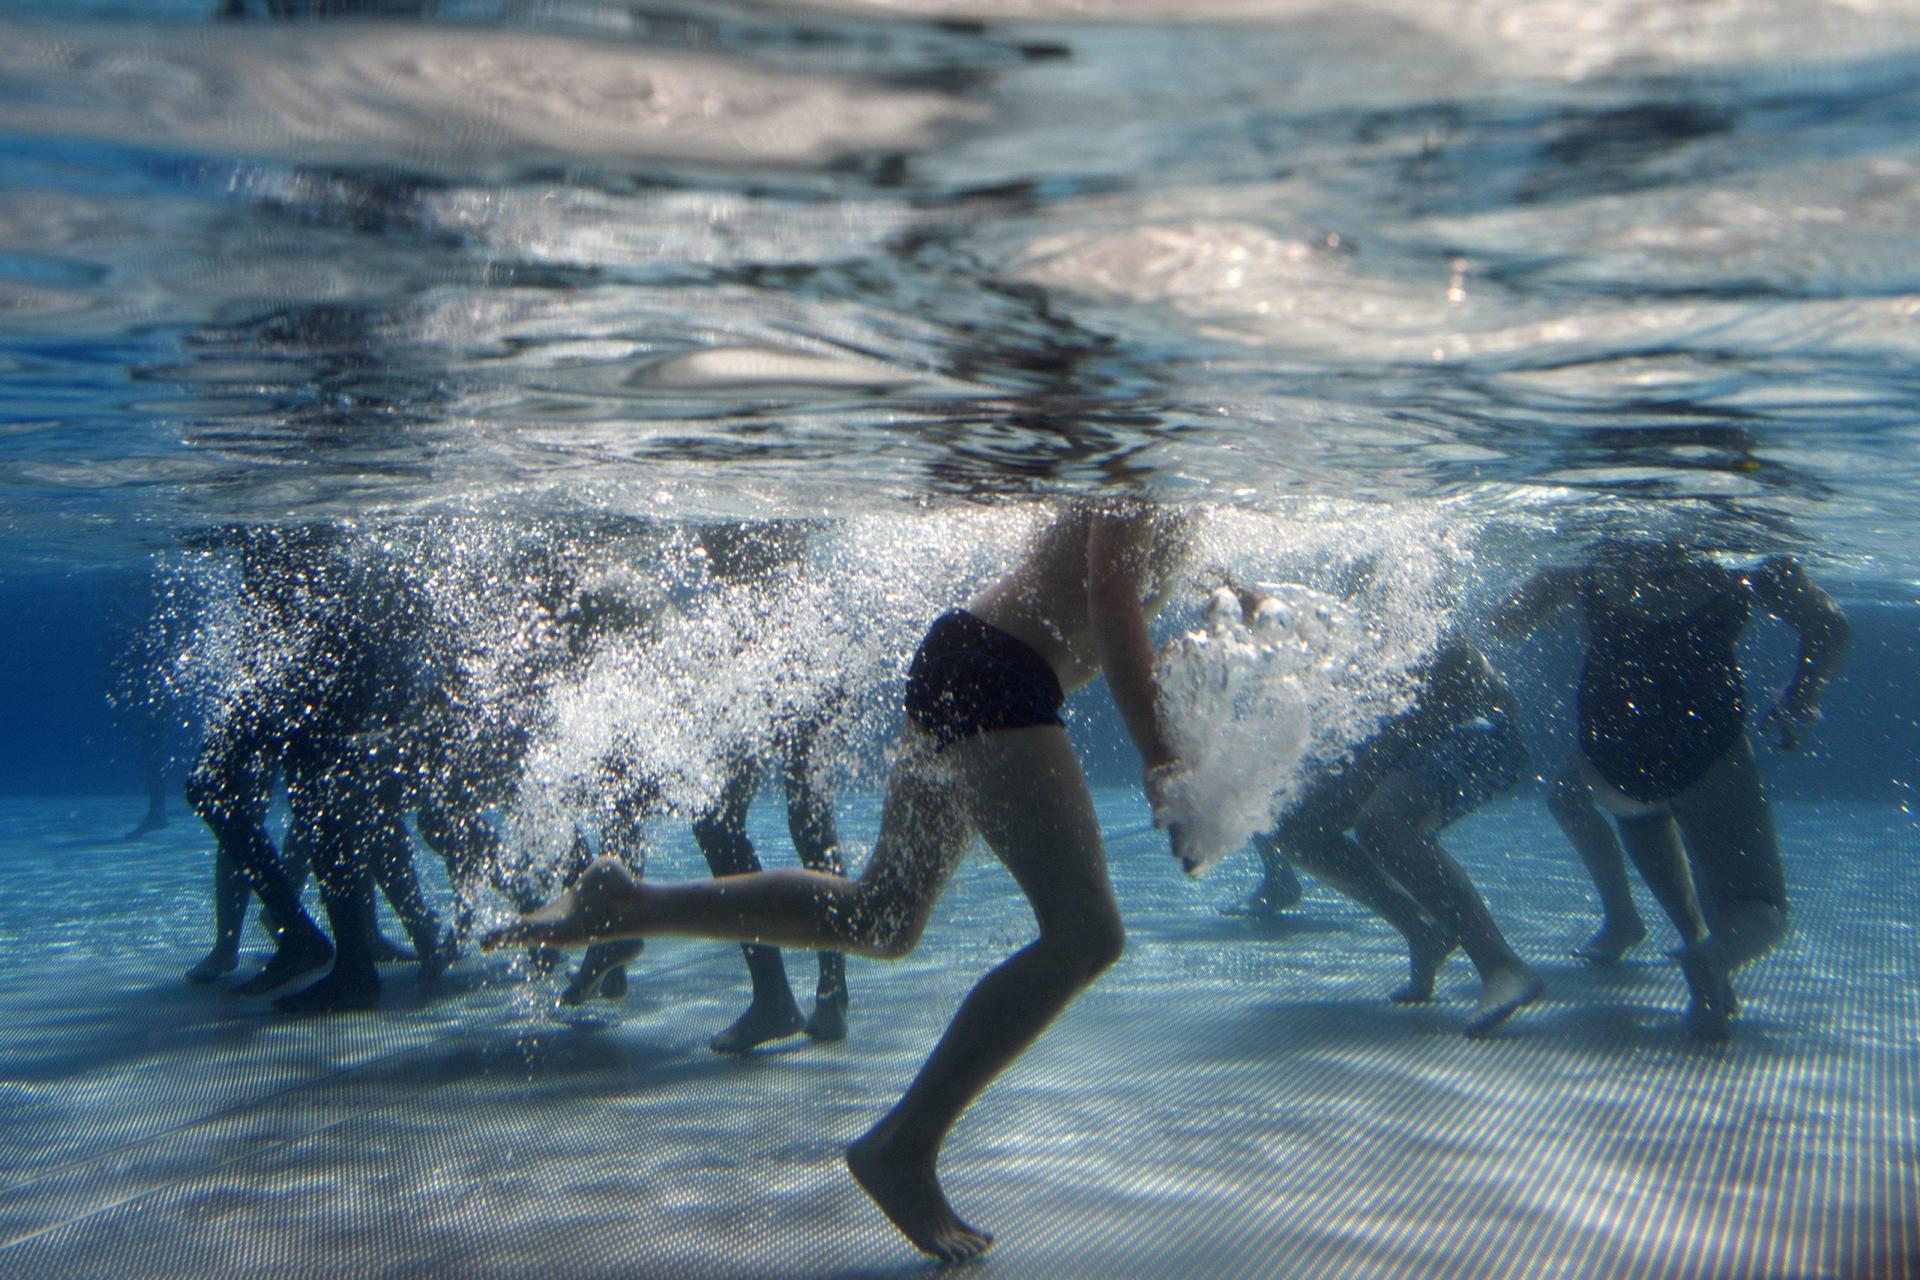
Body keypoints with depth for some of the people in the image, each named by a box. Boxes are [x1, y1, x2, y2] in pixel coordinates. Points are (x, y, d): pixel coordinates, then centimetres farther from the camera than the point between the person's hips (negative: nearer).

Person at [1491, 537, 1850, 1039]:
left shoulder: (1589, 568, 10)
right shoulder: (1741, 573, 8)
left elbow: (1505, 623, 16)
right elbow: (1830, 626, 2)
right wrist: (1796, 703, 17)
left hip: (1611, 758, 2)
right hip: (1708, 748, -2)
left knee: (1635, 800, 40)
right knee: (1760, 915, 15)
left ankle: (1695, 935, 24)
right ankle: (1719, 951, -21)